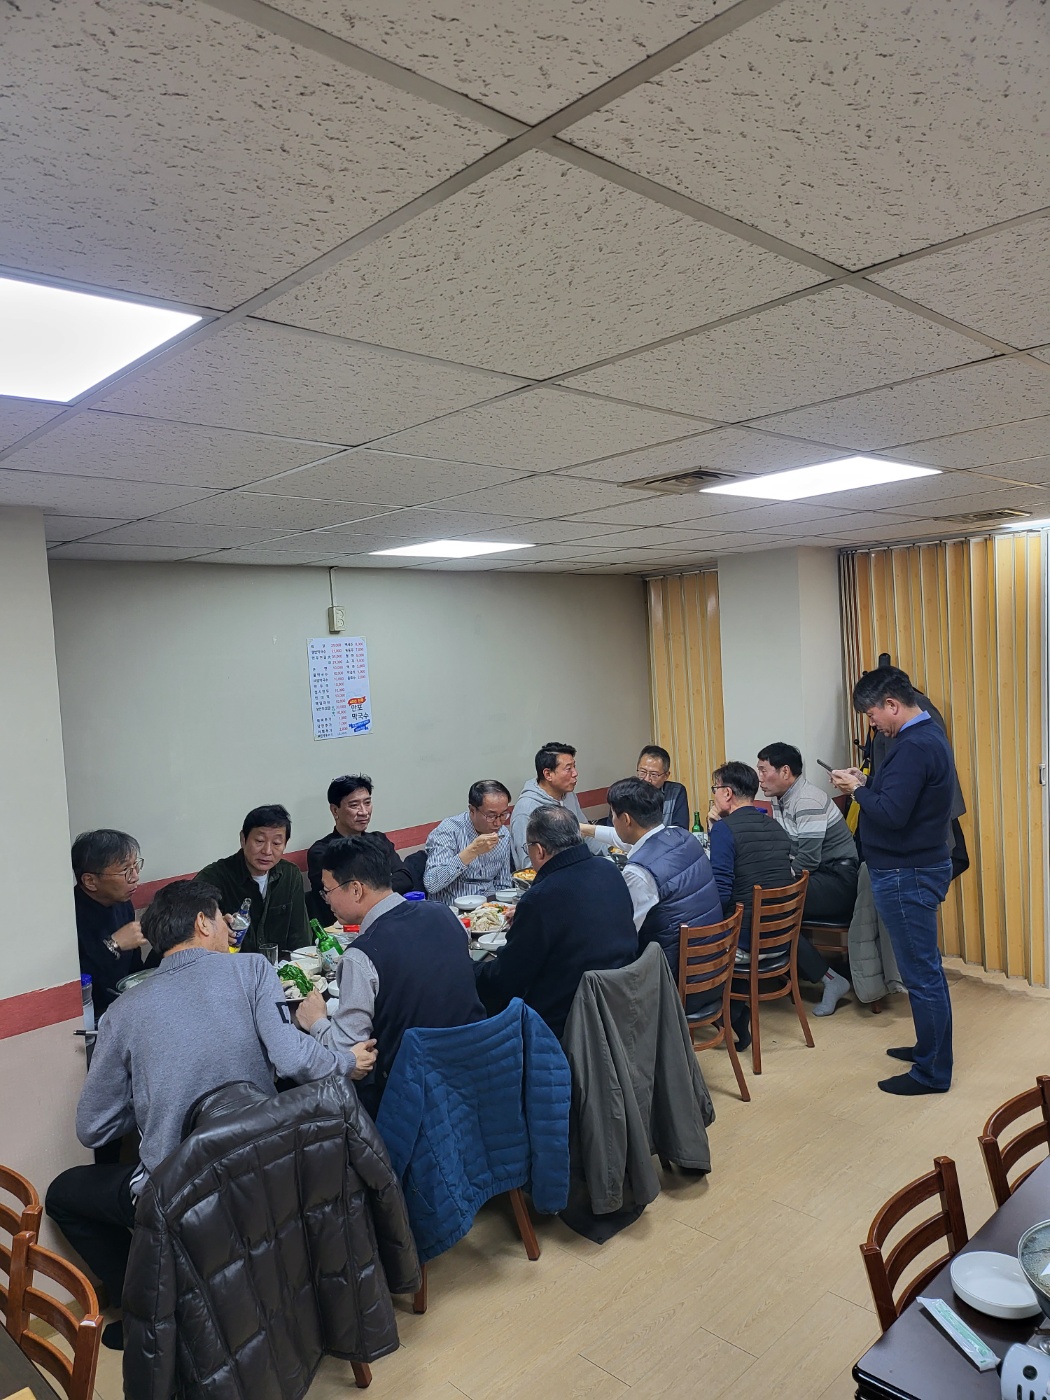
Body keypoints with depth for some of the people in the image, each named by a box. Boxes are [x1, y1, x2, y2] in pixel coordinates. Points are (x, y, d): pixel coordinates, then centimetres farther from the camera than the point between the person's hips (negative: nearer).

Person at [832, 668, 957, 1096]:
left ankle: (932, 1073, 11)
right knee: (925, 968, 21)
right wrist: (866, 783, 4)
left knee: (921, 973, 0)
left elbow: (891, 813, -28)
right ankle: (930, 1047, 35)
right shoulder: (927, 735, 11)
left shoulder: (914, 746, -22)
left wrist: (857, 789, -12)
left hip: (907, 875, -11)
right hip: (919, 866, 11)